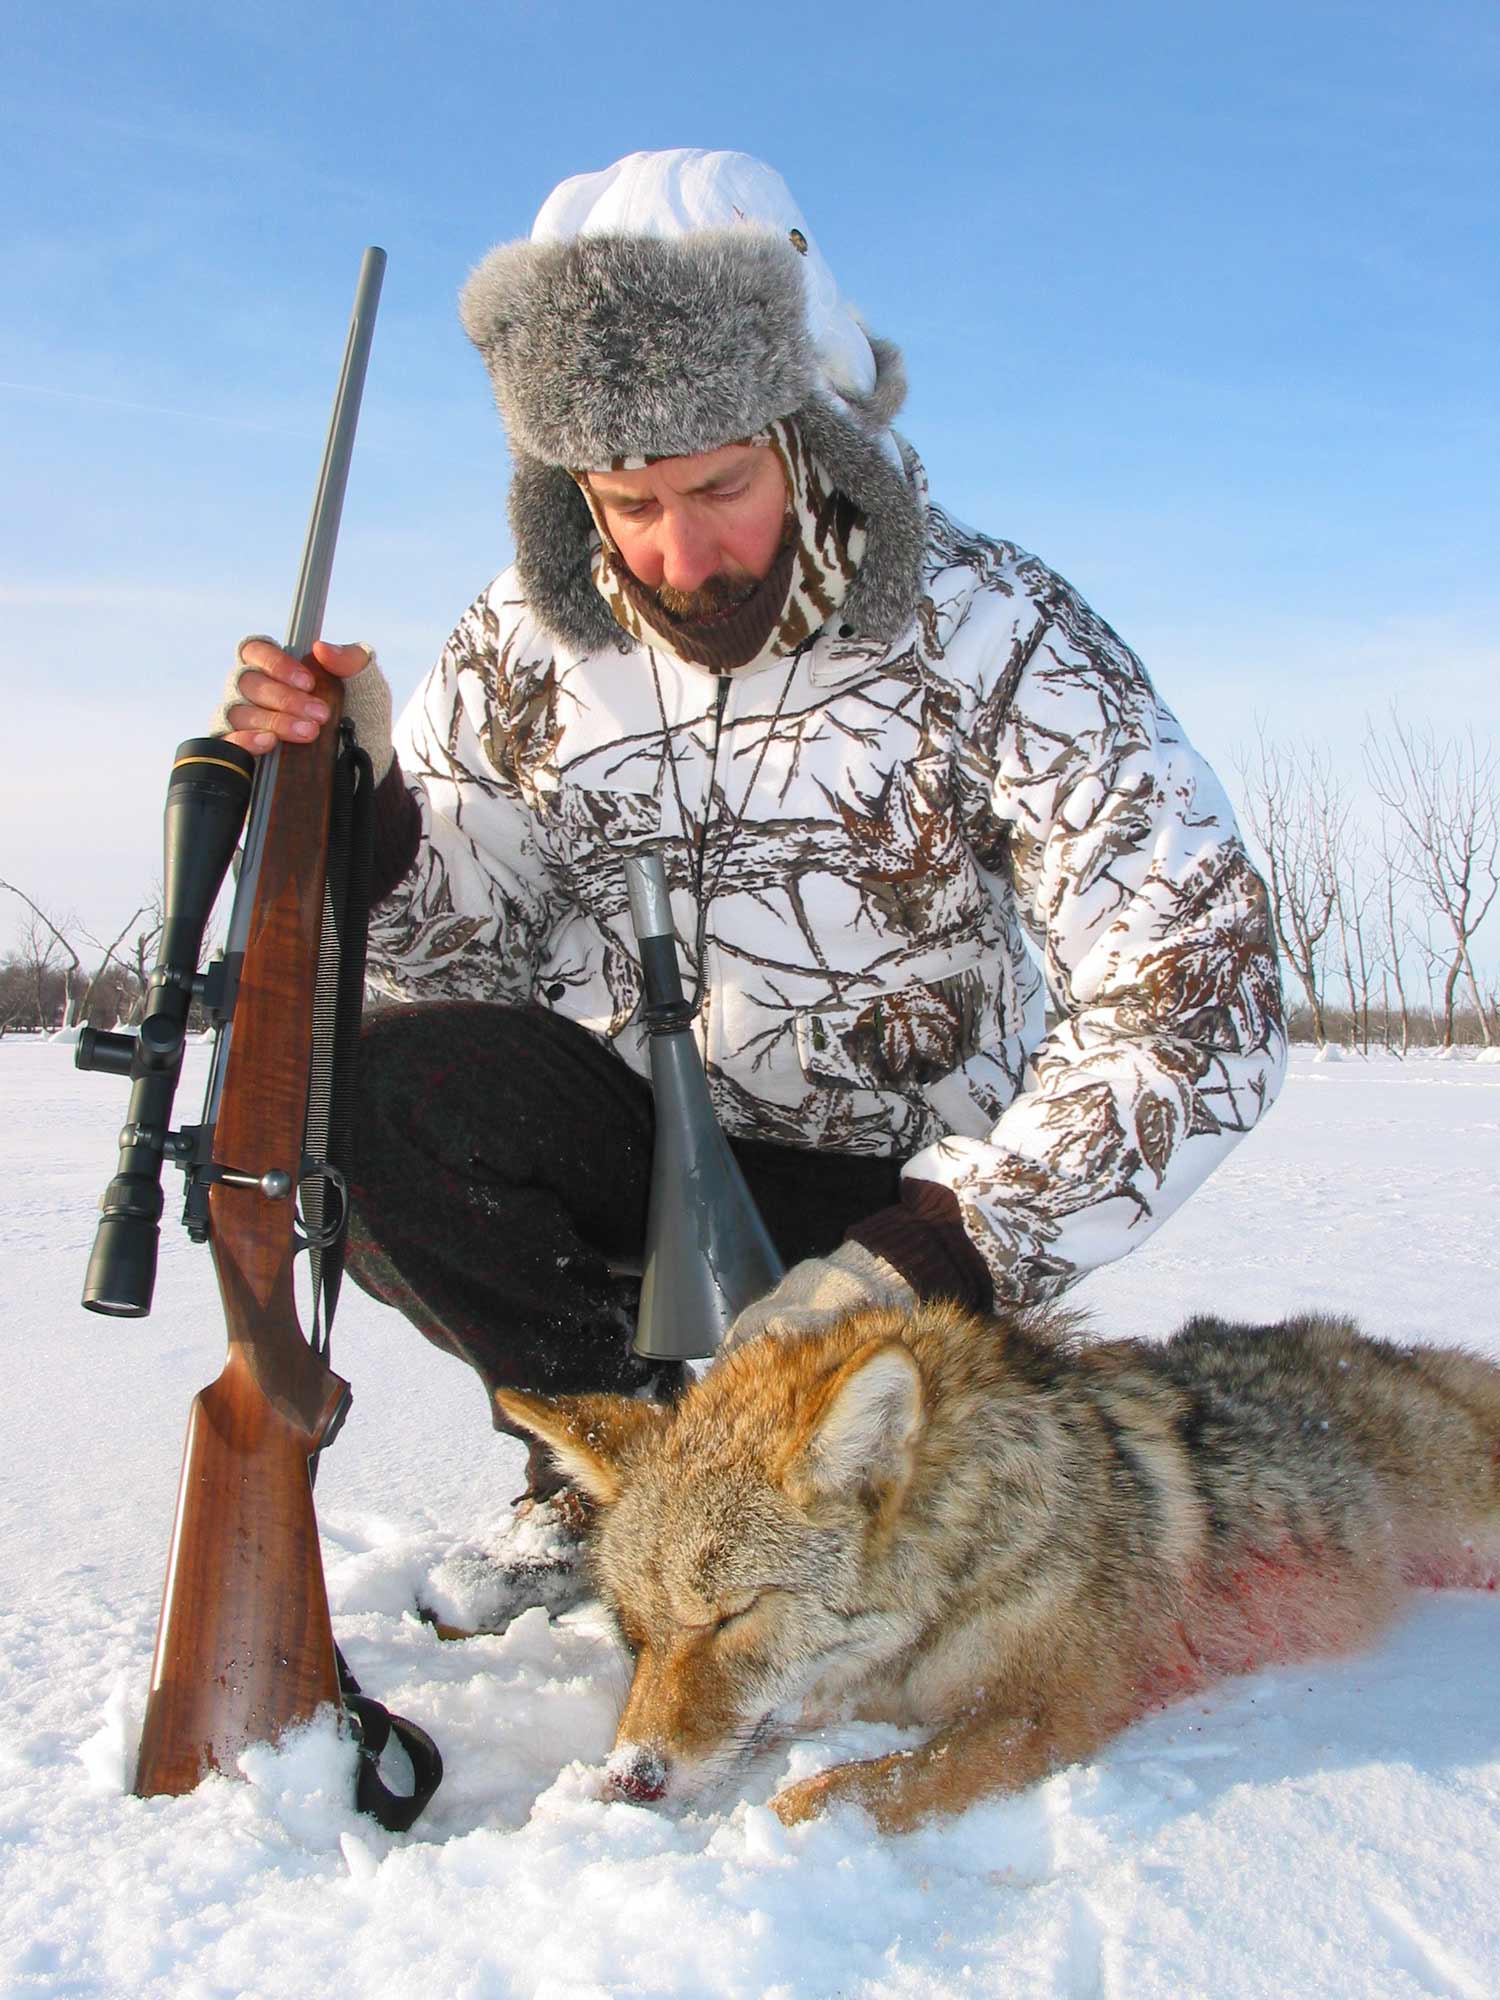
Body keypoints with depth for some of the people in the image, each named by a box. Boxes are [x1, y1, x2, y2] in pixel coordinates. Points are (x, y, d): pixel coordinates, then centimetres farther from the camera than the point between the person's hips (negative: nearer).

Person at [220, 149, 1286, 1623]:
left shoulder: (995, 636, -17)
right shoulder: (528, 639, -5)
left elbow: (1199, 1000, -21)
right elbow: (474, 942, 4)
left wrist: (926, 1256, -30)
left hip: (883, 1190, -2)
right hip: (615, 1136, 3)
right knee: (363, 1091, -26)